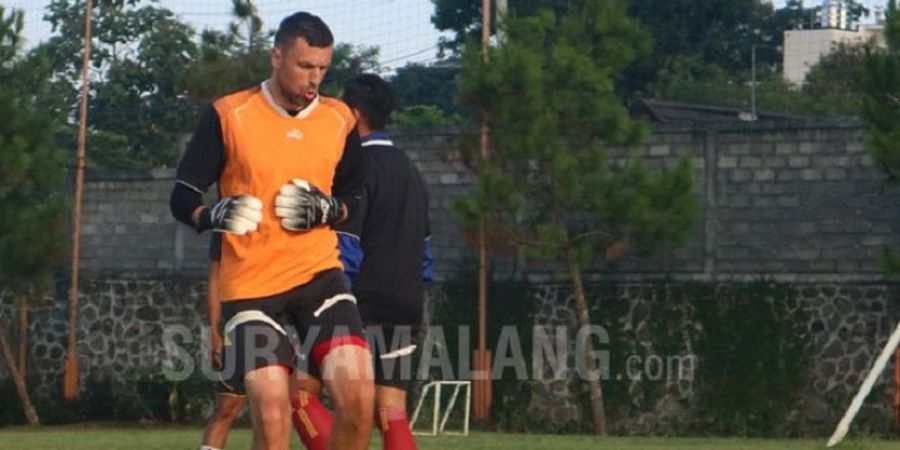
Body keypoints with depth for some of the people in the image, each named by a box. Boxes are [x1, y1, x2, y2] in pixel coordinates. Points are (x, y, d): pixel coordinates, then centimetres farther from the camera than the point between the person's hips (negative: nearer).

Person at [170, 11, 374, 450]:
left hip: (319, 272, 3)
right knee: (271, 412, -10)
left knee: (358, 395, -15)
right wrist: (213, 215, -23)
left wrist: (329, 210, -6)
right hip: (249, 282, -3)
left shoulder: (339, 120, 6)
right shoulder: (227, 116, -4)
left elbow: (358, 200, 17)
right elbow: (182, 198, 0)